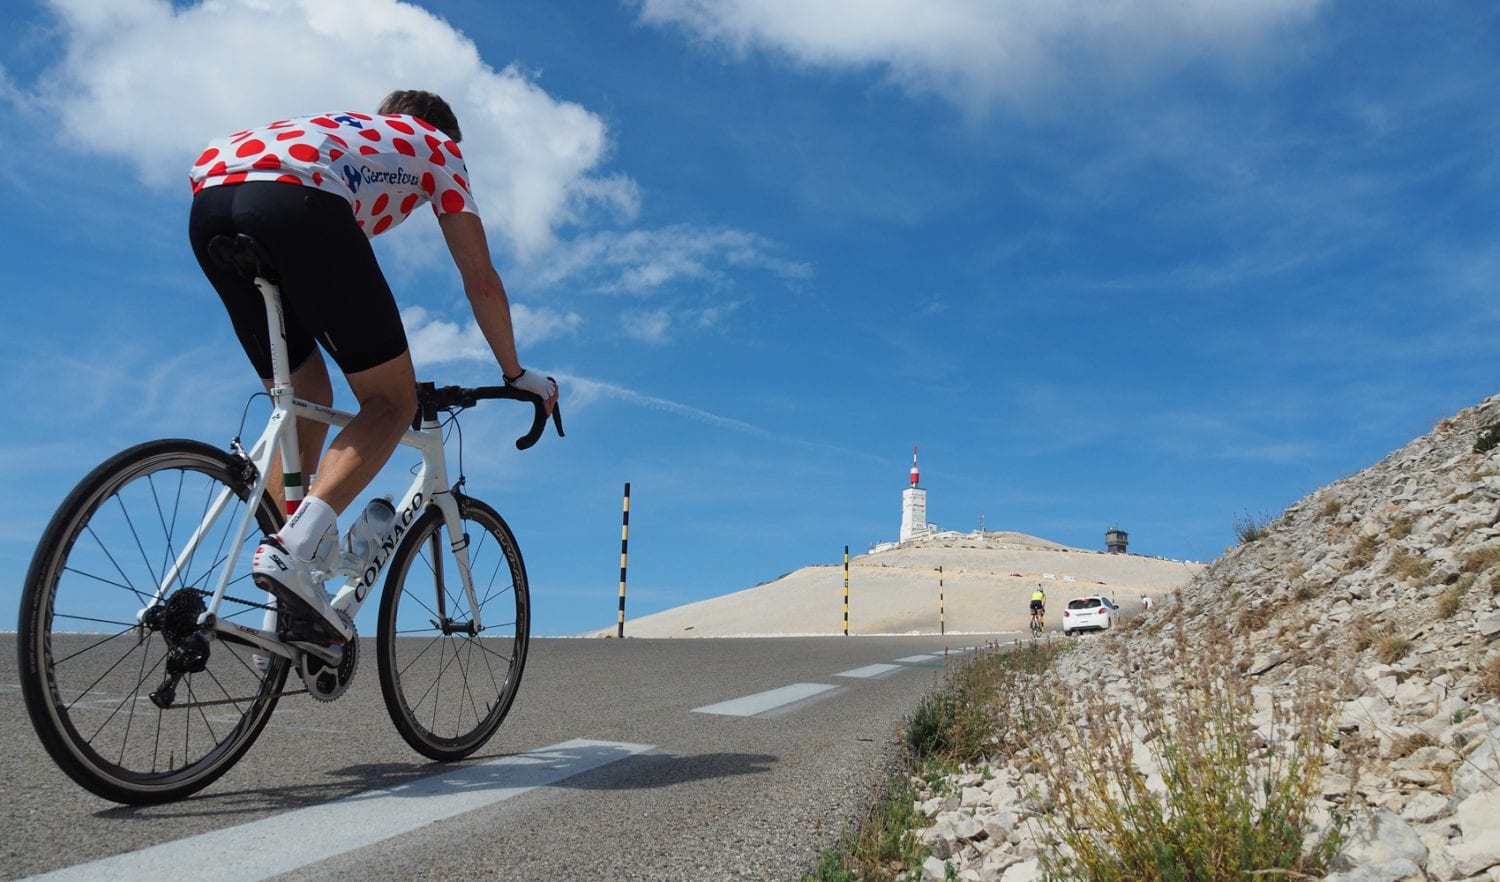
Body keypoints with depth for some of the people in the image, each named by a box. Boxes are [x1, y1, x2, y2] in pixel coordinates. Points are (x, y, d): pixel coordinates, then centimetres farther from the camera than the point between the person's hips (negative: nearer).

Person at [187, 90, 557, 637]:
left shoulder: (336, 128, 44)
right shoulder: (437, 145, 29)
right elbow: (481, 281, 24)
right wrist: (516, 374, 35)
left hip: (208, 204, 7)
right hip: (295, 204, -7)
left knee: (306, 402, 18)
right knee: (393, 401, 4)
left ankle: (289, 615, 13)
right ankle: (298, 548, -18)